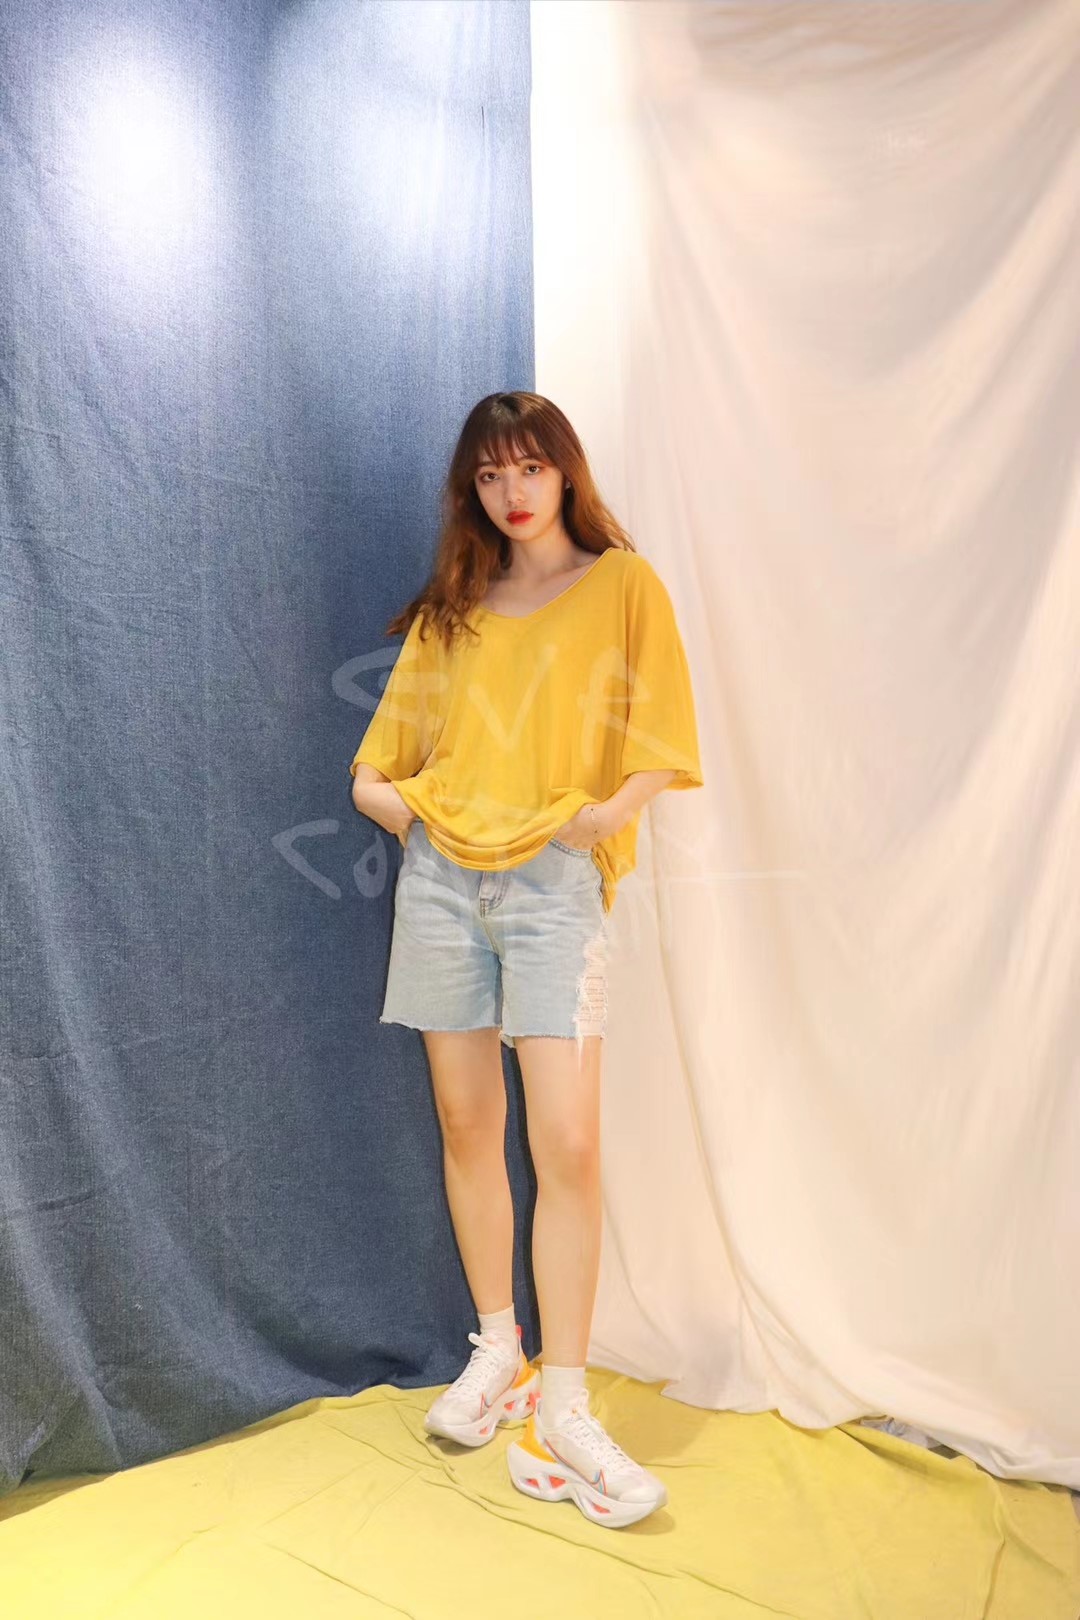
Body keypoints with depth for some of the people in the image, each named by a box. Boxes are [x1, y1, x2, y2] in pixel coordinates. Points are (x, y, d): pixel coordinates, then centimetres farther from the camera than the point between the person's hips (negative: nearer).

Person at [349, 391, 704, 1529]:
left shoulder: (624, 583, 7)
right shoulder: (449, 610, 18)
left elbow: (661, 740, 0)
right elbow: (384, 754, 20)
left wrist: (611, 808, -15)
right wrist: (384, 791, 1)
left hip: (554, 879, -4)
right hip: (440, 875, 4)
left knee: (566, 1142, -10)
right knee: (467, 1122, 8)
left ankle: (560, 1410, 3)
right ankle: (497, 1352, 26)